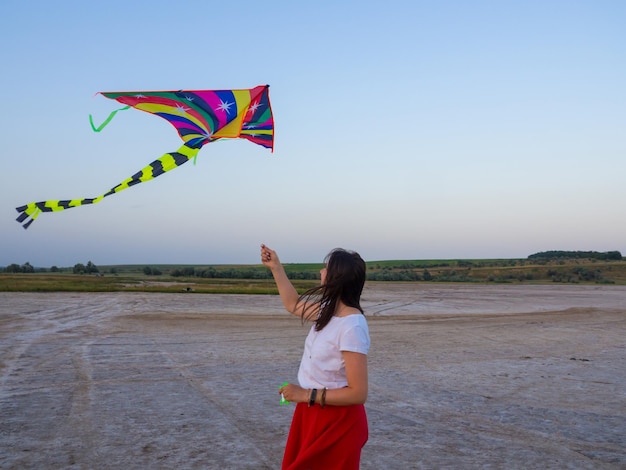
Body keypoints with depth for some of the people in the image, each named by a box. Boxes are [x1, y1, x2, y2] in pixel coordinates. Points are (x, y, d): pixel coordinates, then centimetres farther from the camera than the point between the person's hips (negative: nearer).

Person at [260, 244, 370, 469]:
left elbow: (358, 393, -27)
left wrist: (306, 395, -22)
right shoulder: (328, 310, 0)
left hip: (337, 421, -9)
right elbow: (293, 305, 21)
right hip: (313, 413, 9)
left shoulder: (352, 327, -27)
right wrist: (276, 267, 18)